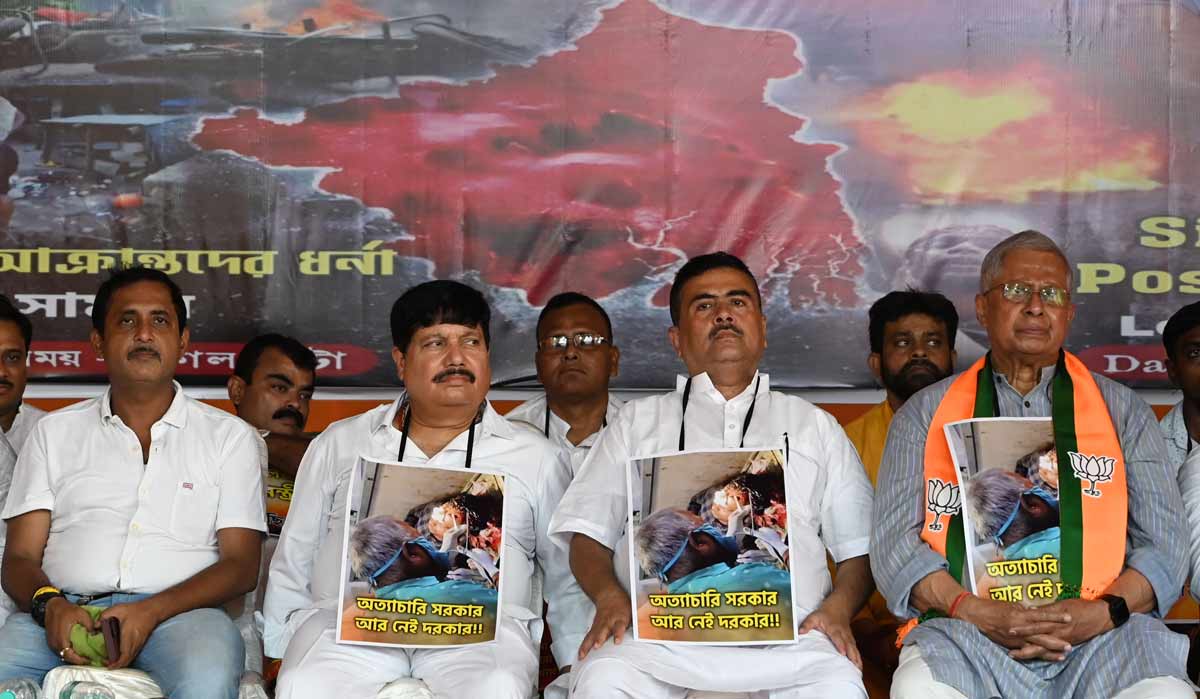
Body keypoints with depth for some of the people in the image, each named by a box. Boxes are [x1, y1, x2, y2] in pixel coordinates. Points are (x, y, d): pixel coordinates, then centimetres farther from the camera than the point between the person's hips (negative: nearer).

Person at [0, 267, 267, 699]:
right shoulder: (55, 432, 21)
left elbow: (241, 566, 5)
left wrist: (150, 612, -13)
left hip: (176, 610, -1)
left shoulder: (229, 436, 15)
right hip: (64, 610, 2)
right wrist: (50, 605, -12)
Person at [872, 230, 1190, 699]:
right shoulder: (924, 414, 15)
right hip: (969, 639, 0)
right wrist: (977, 613, -12)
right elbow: (893, 542, 6)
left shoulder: (1124, 413, 17)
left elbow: (1163, 545, 11)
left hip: (1100, 639, 1)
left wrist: (1100, 614, -11)